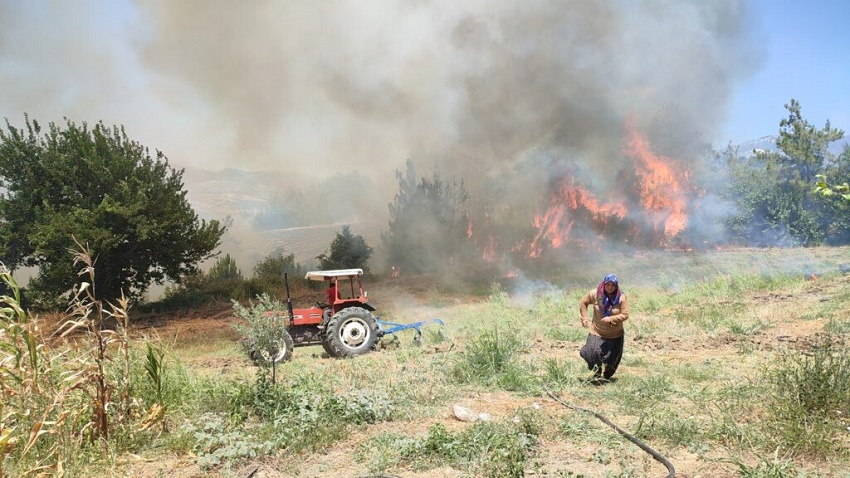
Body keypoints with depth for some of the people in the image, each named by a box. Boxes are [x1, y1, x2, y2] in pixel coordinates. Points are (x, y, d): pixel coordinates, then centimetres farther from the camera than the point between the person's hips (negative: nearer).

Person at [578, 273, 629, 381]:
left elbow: (625, 315, -12)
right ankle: (597, 371, 16)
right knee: (593, 353, -15)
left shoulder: (621, 298, -13)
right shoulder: (595, 294, -11)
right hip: (597, 333, 0)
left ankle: (607, 376, 40)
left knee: (612, 359, 12)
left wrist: (611, 319, -25)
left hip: (615, 335, 1)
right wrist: (584, 318, -1)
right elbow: (583, 302, 4)